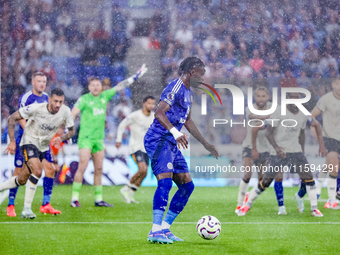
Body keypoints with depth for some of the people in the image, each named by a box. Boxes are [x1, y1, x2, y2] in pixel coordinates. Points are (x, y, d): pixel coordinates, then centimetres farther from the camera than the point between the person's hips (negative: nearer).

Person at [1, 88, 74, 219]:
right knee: (37, 171, -27)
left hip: (44, 147, 5)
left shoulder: (65, 111, -11)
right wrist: (12, 141, -21)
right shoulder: (36, 108, -23)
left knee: (22, 180, 8)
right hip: (29, 142, -5)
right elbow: (12, 118, -15)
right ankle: (26, 209, -19)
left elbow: (71, 131, 3)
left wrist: (61, 138, -19)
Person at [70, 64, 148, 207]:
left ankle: (98, 199, 11)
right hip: (85, 137, -6)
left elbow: (119, 87, 16)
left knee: (99, 169, 6)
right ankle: (75, 198, -11)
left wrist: (136, 76, 19)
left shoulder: (104, 96, 9)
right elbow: (72, 115, -9)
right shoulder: (84, 99, -5)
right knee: (82, 167, -13)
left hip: (99, 138, 6)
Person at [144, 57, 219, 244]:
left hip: (171, 144, 10)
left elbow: (187, 121, 31)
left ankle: (165, 228, 10)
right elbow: (159, 113, -24)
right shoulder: (175, 88, -12)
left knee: (187, 186, 8)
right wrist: (175, 132, -38)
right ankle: (155, 231, -28)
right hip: (158, 140, -10)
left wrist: (206, 144, 34)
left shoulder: (187, 92, 20)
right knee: (165, 181, -24)